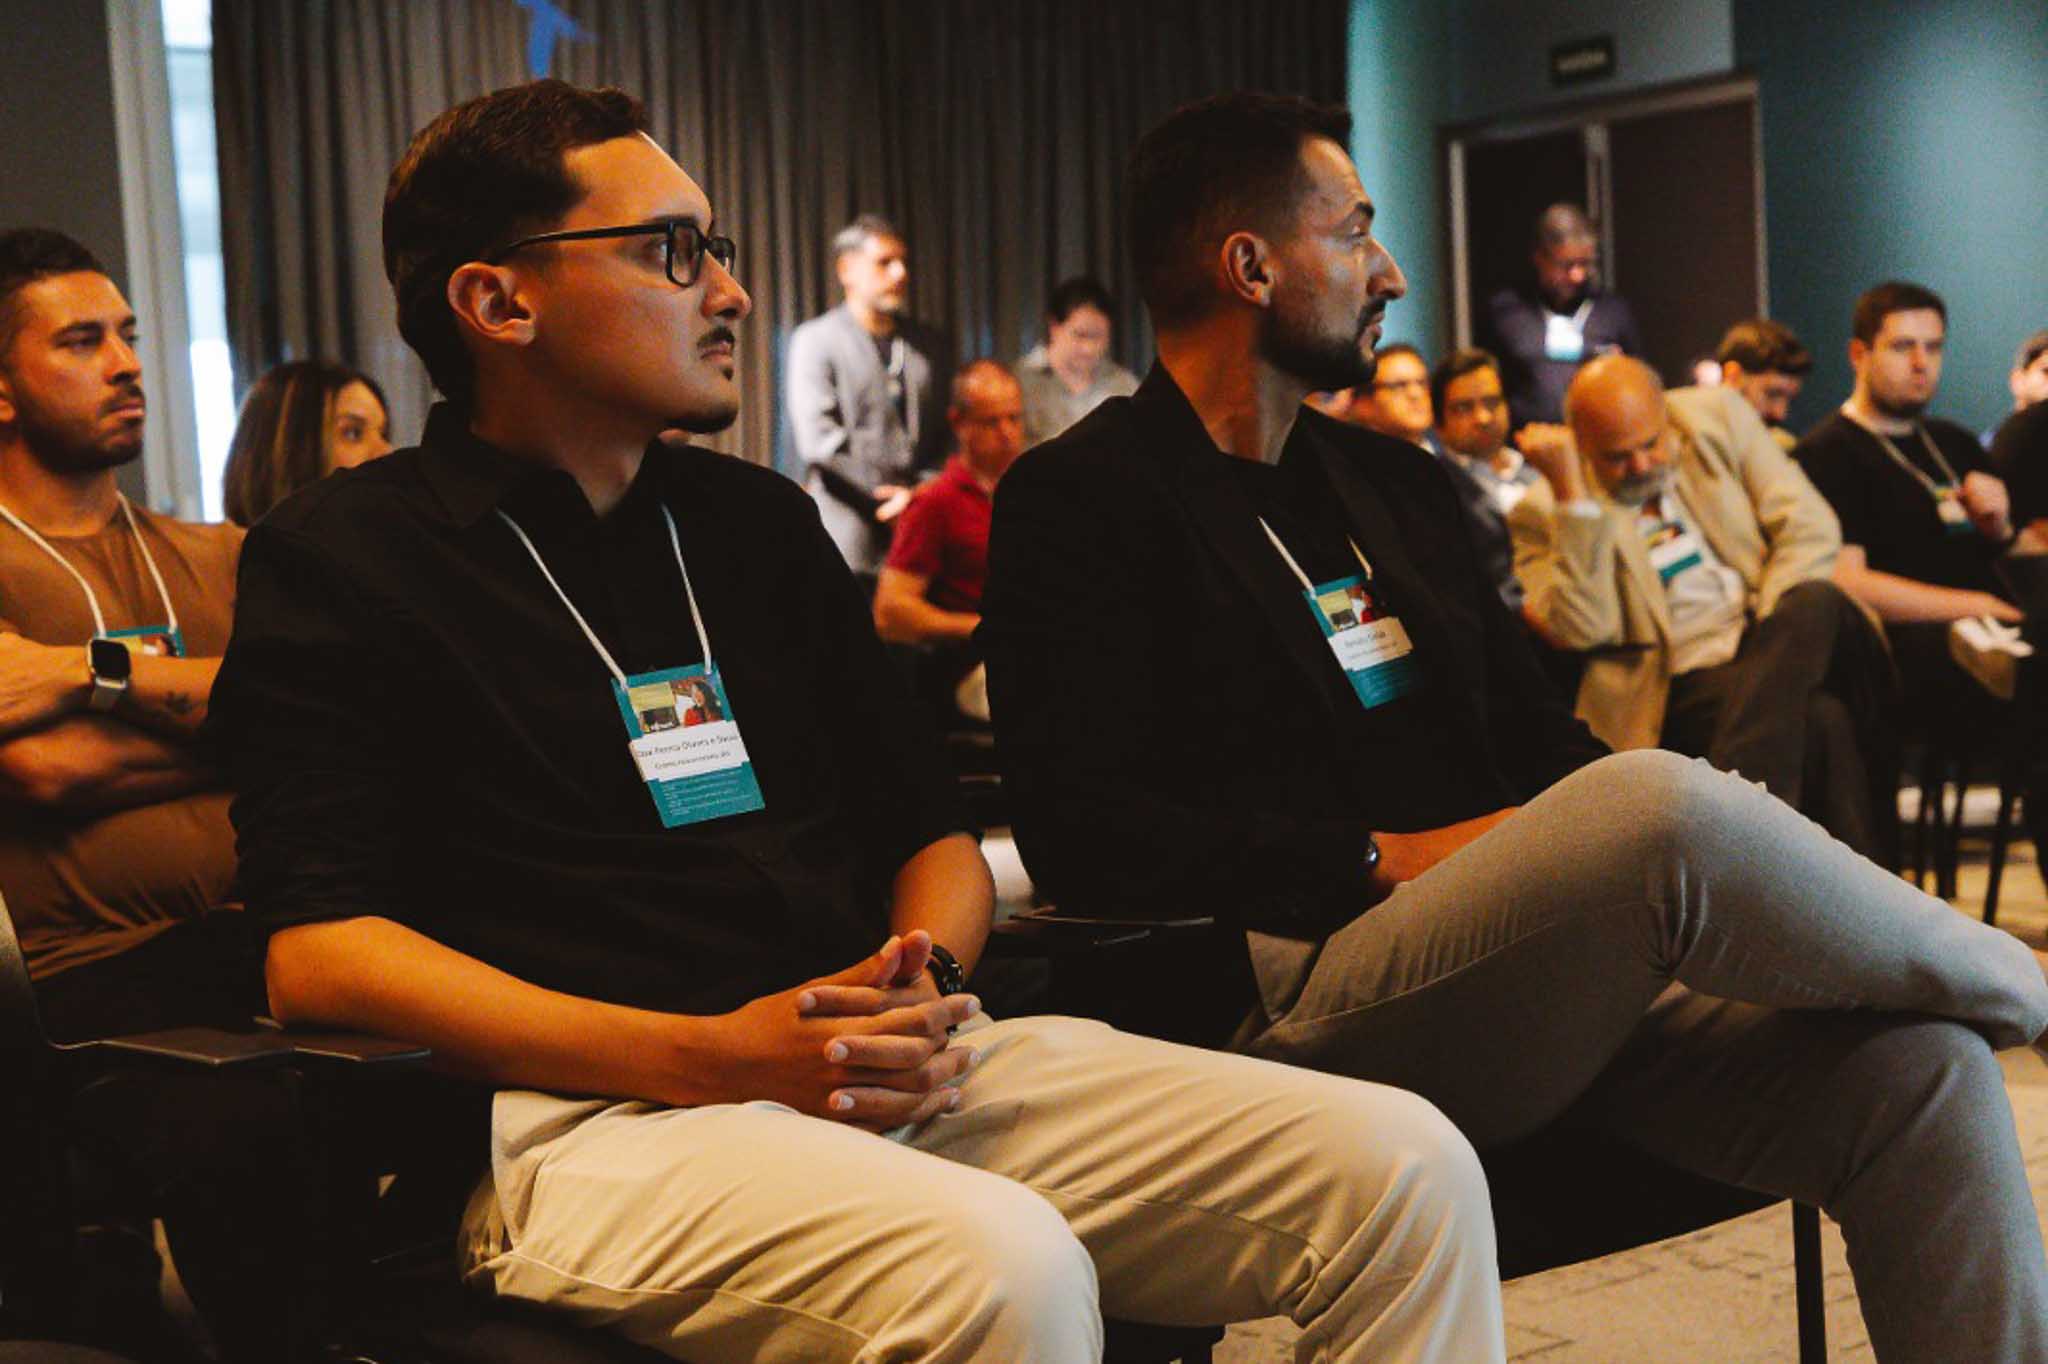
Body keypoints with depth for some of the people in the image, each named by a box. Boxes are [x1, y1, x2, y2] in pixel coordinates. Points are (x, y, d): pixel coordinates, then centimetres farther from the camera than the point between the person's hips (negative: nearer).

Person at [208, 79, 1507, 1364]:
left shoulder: (758, 521, 21)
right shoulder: (340, 560, 4)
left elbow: (931, 827, 24)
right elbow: (315, 950, -7)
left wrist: (923, 981, -2)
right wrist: (708, 1058, -16)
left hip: (895, 1071, 6)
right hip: (594, 1116, -6)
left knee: (1402, 1168, -11)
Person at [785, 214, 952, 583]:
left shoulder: (932, 345, 17)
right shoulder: (814, 341, 2)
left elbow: (950, 437, 16)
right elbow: (818, 441, -8)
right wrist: (890, 497, -8)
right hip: (850, 541, -4)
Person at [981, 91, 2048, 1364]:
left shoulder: (1395, 479, 24)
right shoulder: (1080, 502, 0)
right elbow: (1083, 831, -12)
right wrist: (1381, 859, -15)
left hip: (1534, 972, 7)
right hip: (1296, 995, -7)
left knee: (1918, 1066, -16)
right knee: (1663, 803, -30)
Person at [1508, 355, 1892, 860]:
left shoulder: (1719, 415, 9)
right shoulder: (1543, 514, -1)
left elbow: (1810, 525, 6)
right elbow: (1584, 629, -15)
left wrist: (1775, 634, -10)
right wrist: (1571, 496, -19)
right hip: (1683, 683, -4)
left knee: (1815, 601, -34)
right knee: (1822, 722, -35)